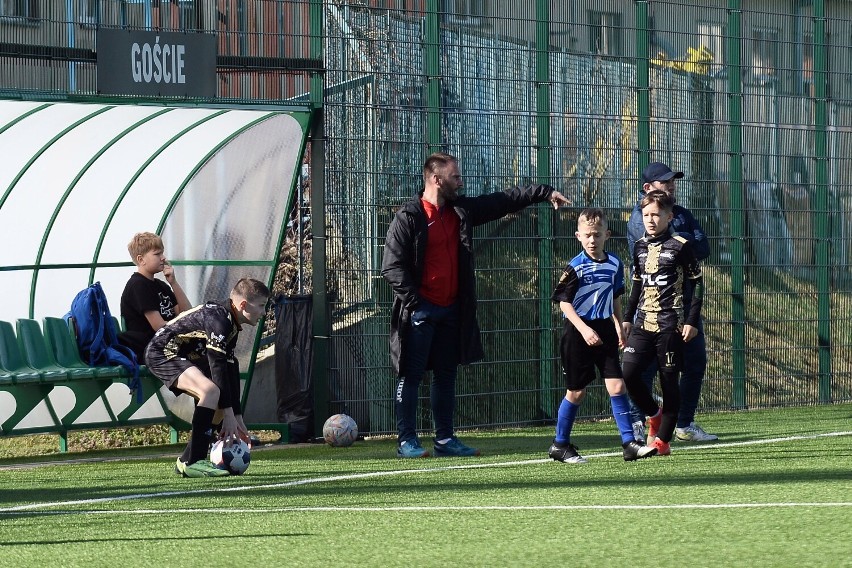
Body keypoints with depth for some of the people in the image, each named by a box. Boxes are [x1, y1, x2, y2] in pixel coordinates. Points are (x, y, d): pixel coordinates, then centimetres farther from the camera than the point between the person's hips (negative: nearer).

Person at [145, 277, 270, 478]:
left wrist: (237, 417, 13)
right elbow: (217, 366, -25)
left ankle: (186, 461, 18)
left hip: (180, 356, 11)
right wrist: (229, 414, -24)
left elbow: (231, 369, 15)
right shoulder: (218, 318, -21)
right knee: (211, 390, -29)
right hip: (162, 353, -11)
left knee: (221, 400, 13)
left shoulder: (231, 324, 12)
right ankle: (191, 462, -28)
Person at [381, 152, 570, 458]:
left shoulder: (461, 211, 11)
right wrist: (414, 301, -17)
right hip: (419, 312, -7)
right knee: (410, 376, -3)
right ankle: (406, 441, 0)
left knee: (446, 375, 12)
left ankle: (445, 439, 18)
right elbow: (392, 266, -12)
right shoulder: (409, 217, -10)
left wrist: (543, 193, 14)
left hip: (451, 311, 7)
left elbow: (503, 201, 17)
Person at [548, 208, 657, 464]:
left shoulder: (614, 264, 5)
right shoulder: (575, 267, -11)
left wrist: (619, 327, 13)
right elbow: (564, 302, -12)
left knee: (616, 385, -6)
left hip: (604, 330, 4)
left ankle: (629, 443, -4)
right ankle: (560, 445, 18)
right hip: (578, 332, -4)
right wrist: (584, 330, -20)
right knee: (576, 391, 3)